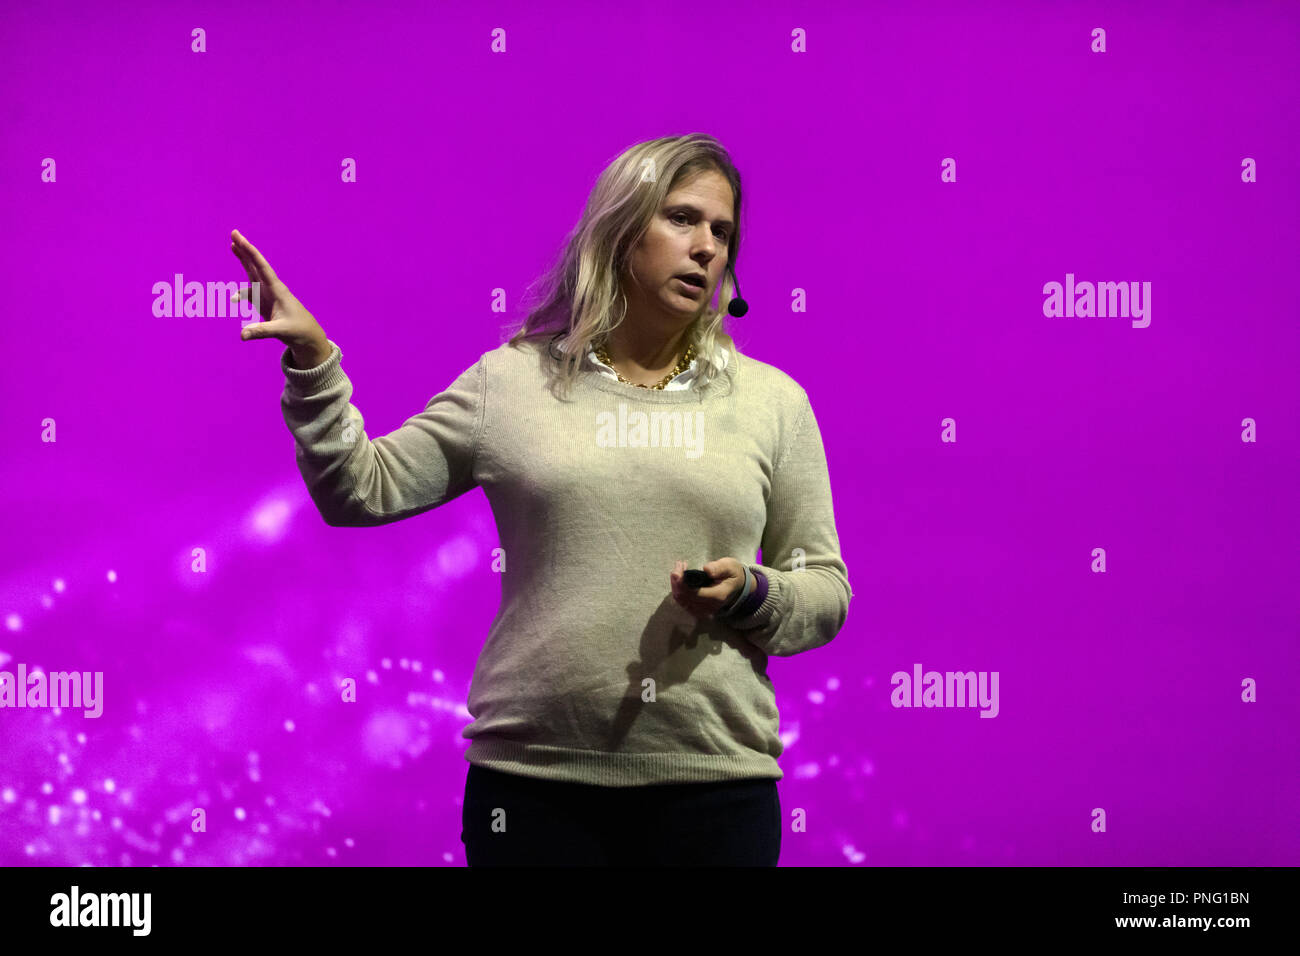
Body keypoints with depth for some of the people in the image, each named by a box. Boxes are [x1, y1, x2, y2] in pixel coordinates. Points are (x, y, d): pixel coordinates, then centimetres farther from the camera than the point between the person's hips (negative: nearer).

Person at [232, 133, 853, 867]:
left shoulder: (773, 402, 8)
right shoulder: (509, 381, 7)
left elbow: (825, 591, 10)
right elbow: (362, 490, 5)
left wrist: (751, 593, -10)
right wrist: (312, 360, -5)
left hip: (712, 784, 1)